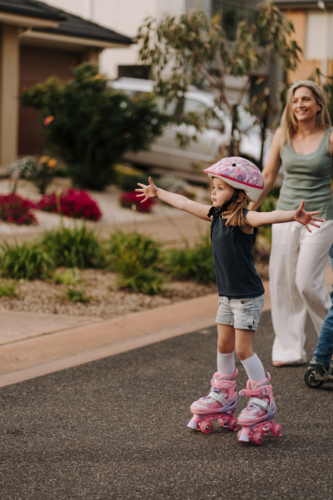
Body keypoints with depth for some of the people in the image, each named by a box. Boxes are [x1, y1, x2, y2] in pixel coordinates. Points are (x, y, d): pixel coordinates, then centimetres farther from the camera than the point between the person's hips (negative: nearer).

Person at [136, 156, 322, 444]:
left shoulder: (244, 219, -20)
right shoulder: (215, 215, 4)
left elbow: (268, 217, -41)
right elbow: (184, 204, 18)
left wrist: (294, 216, -60)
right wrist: (158, 193, 31)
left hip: (248, 296, -8)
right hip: (227, 295, 8)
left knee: (243, 349, -5)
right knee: (224, 346, 16)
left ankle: (263, 401, 8)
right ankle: (223, 396, 31)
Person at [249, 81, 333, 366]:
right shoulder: (283, 135, 4)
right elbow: (268, 177, 12)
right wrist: (249, 211, 14)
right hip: (285, 216, 4)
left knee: (307, 283, -8)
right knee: (282, 282, 3)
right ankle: (290, 350, 15)